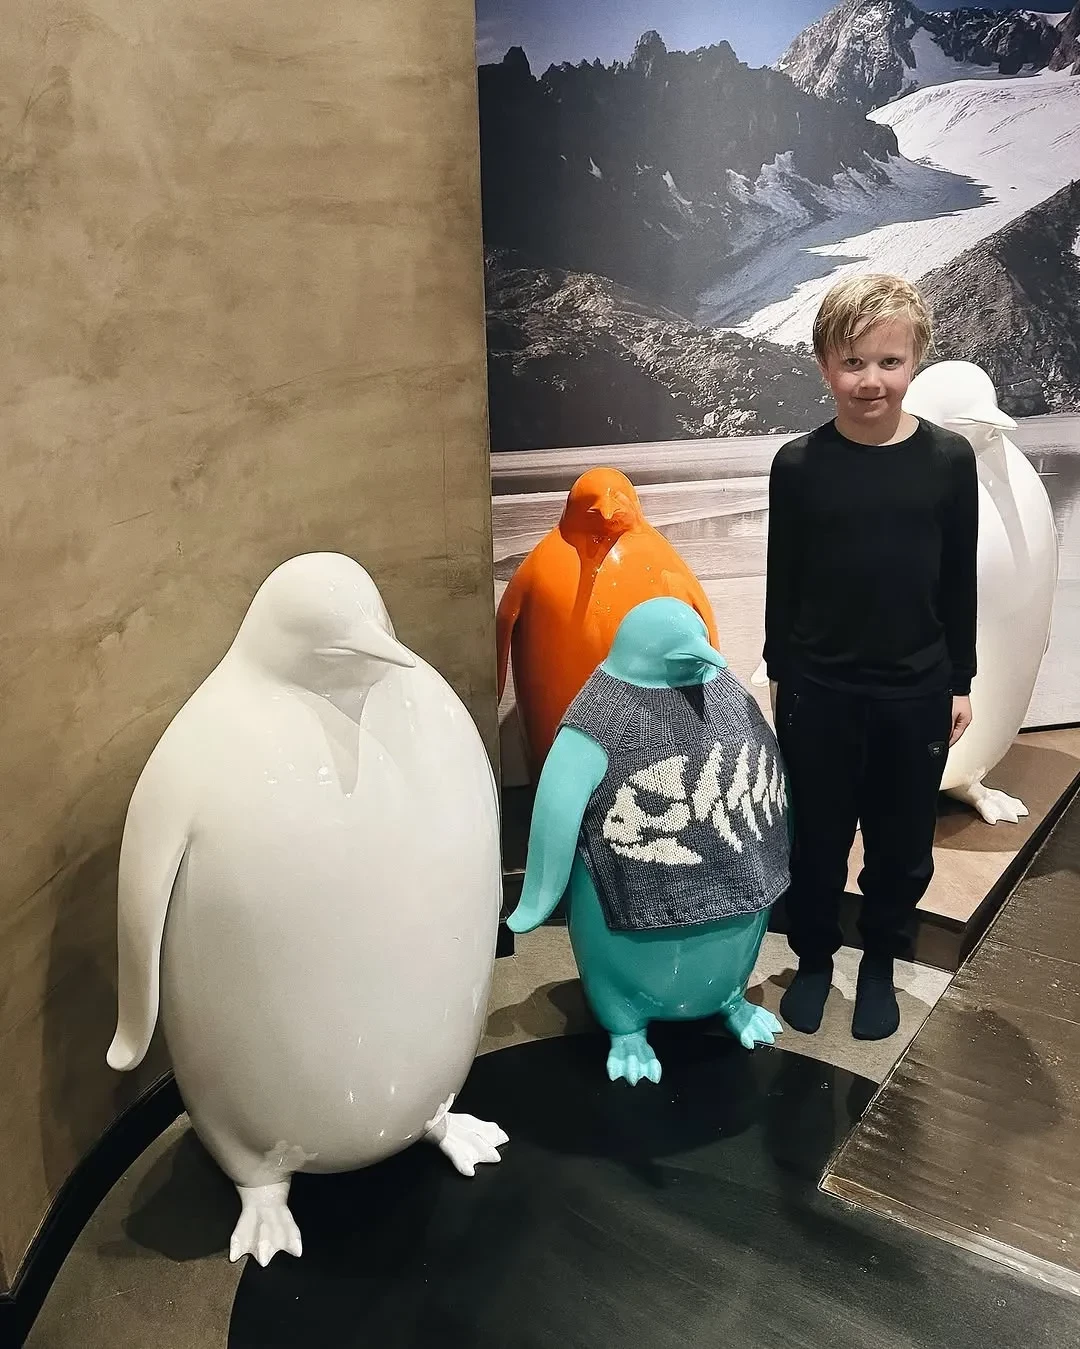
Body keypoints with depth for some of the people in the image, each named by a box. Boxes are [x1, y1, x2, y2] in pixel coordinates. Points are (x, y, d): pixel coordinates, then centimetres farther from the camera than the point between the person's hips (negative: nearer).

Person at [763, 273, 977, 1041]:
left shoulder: (949, 459, -6)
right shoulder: (799, 465, -8)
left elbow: (961, 580, 1)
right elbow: (782, 579, 1)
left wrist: (960, 681, 3)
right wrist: (780, 672, 4)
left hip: (916, 692, 1)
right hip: (819, 689, -1)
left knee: (903, 845, 14)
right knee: (817, 840, 13)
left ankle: (880, 965, 37)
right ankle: (814, 959, 35)